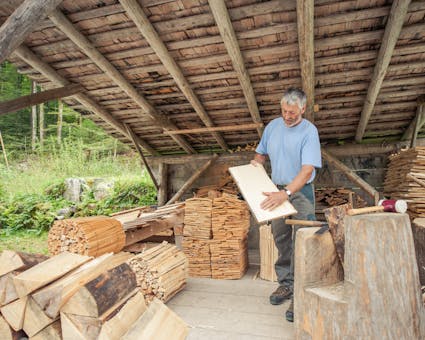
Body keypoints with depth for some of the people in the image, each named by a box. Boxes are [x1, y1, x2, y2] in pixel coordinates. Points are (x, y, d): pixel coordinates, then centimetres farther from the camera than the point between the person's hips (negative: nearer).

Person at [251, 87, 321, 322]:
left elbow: (307, 170, -25)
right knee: (281, 240, 12)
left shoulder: (309, 131, -15)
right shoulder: (272, 126, 3)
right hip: (278, 191, 6)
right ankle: (285, 283, 27)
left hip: (301, 191, -5)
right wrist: (256, 162, -6)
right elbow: (261, 153, 18)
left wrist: (286, 193, -36)